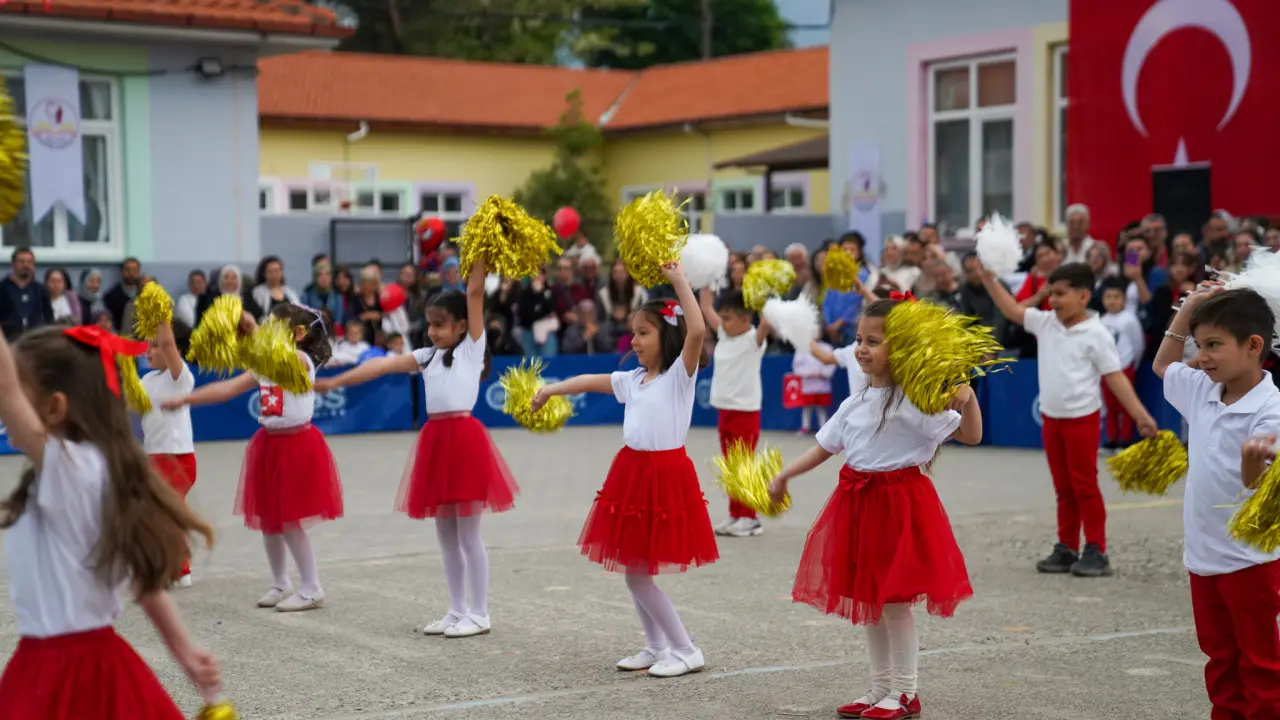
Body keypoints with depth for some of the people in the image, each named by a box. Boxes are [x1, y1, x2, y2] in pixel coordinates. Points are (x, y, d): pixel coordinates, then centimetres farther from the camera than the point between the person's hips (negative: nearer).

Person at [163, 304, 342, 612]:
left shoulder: (301, 359, -12)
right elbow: (227, 389, 8)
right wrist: (184, 399, 2)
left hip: (297, 445, -8)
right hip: (269, 444, 8)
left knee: (289, 520, -5)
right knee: (267, 519, 10)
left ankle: (311, 589, 7)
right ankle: (280, 585, 25)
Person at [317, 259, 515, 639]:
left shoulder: (472, 348, 1)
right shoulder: (428, 357, 16)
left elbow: (475, 293, -6)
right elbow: (384, 365, 9)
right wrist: (336, 382, 5)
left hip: (464, 437, -7)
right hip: (435, 440, 7)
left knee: (468, 534, -2)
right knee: (446, 536, 11)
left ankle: (479, 614, 5)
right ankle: (457, 610, 20)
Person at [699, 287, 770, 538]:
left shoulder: (753, 339, -11)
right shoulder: (724, 335, 8)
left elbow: (766, 323, -31)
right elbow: (707, 308, 16)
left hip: (745, 412, -7)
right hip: (725, 410, 7)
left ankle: (749, 518, 5)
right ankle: (735, 515, 19)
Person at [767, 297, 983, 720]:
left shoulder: (916, 399, -13)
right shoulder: (858, 397, 9)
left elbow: (971, 436, -15)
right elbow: (826, 445, 17)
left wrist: (968, 401, -32)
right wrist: (785, 475, 17)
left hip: (899, 501, -7)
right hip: (858, 500, 7)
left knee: (893, 598, -3)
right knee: (867, 598, 13)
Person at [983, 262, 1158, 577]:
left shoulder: (1096, 335, -12)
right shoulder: (1046, 322, 4)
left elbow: (1115, 377, -12)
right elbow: (1012, 310, 8)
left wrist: (1141, 416, -16)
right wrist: (989, 279, -4)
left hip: (1082, 419, -6)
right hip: (1051, 418, 6)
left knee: (1085, 486, -1)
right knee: (1063, 489, 12)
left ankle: (1096, 551, 5)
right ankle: (1066, 549, 18)